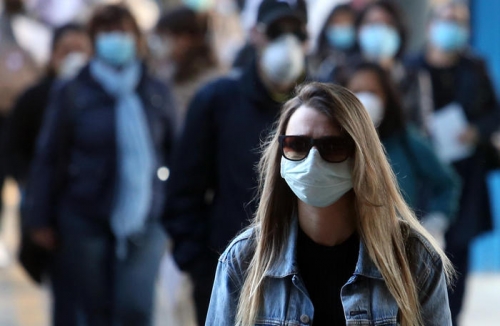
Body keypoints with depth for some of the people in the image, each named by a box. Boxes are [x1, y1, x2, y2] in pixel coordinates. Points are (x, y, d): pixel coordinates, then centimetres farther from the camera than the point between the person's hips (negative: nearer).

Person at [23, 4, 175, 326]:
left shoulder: (157, 94, 6)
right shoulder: (73, 94, 0)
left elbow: (175, 155, 10)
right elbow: (49, 158, 2)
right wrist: (40, 220, 0)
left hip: (144, 223, 1)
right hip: (85, 223, -1)